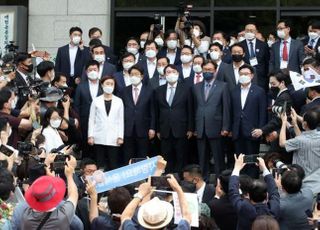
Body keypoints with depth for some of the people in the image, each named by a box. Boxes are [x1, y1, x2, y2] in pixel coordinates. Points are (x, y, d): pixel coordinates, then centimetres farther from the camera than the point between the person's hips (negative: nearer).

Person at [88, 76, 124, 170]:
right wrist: (90, 136, -1)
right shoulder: (96, 101, 6)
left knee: (113, 165, -4)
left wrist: (120, 137, -1)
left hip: (113, 138, 0)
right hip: (99, 138, 0)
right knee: (100, 165, 0)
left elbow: (121, 120, 7)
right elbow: (91, 119, 6)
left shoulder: (119, 101, 8)